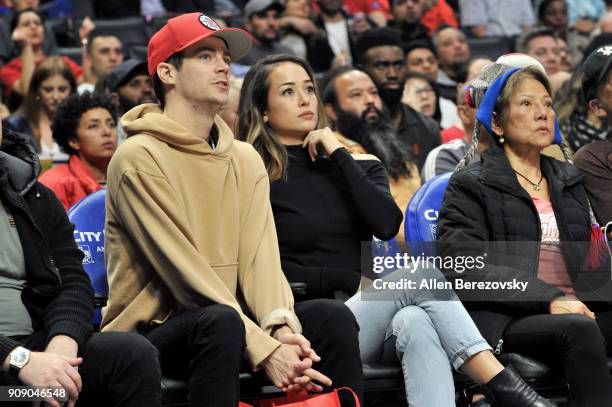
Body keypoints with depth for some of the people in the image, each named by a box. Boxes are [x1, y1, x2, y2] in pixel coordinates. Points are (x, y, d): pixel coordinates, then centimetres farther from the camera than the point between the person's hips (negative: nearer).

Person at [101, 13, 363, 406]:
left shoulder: (246, 159, 12)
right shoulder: (139, 158, -10)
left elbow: (260, 257, -1)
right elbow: (184, 269, -18)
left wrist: (281, 327, -22)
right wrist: (263, 348, -25)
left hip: (227, 319, 6)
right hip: (152, 328, -6)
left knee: (333, 316, -16)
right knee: (222, 322, -36)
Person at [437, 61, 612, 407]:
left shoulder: (570, 180, 26)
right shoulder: (471, 184, 9)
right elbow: (464, 267, -6)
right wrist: (549, 299, -17)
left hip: (577, 309, 5)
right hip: (507, 320, -5)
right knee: (579, 329, -35)